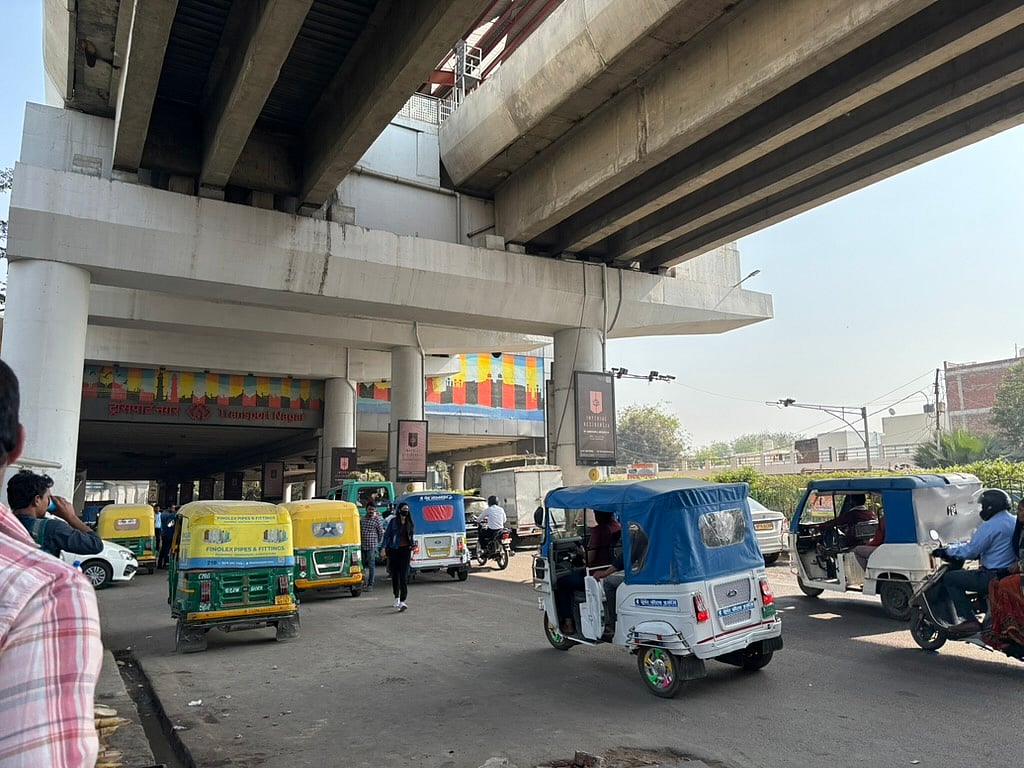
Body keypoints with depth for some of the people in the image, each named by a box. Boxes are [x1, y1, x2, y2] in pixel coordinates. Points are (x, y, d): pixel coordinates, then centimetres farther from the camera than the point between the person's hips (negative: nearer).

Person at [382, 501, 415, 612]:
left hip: (405, 550, 1)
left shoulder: (409, 522, 8)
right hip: (394, 550, -1)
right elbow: (387, 535, -1)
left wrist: (411, 546, 10)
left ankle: (402, 601, -17)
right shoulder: (393, 521, -2)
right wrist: (384, 548, -8)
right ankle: (397, 597, 30)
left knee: (403, 575, -10)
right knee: (395, 574, 11)